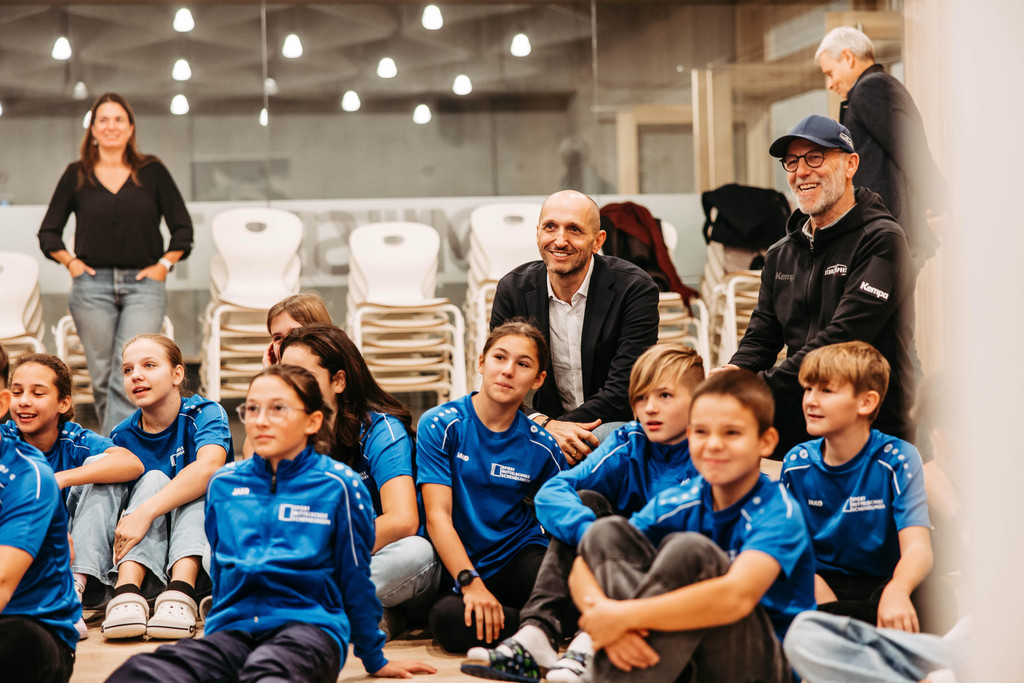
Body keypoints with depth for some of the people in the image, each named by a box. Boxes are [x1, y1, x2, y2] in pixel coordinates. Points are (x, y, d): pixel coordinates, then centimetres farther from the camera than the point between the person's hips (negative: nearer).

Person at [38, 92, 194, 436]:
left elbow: (182, 227, 10)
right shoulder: (76, 175, 7)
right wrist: (71, 262, 2)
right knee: (102, 377, 5)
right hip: (92, 284, 2)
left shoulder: (152, 172, 5)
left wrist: (164, 265, 0)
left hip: (143, 283, -1)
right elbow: (48, 233, 14)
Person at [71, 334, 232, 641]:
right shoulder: (122, 436, 5)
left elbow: (209, 466, -28)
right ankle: (127, 592, -43)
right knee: (153, 479, -21)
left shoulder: (205, 414, -6)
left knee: (198, 487, -25)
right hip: (141, 559, 2)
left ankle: (181, 592, -45)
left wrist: (145, 512, -38)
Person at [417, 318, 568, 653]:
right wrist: (471, 583, -23)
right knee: (449, 620, -35)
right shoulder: (441, 425, -4)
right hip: (456, 569, 0)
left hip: (519, 557, 0)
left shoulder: (542, 446, 4)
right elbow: (438, 516, -11)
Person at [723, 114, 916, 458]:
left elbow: (843, 337, -16)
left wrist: (764, 385, -22)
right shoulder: (781, 254, 19)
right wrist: (735, 372, -11)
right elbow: (761, 336, 13)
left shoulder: (882, 241, -5)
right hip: (799, 415, 6)